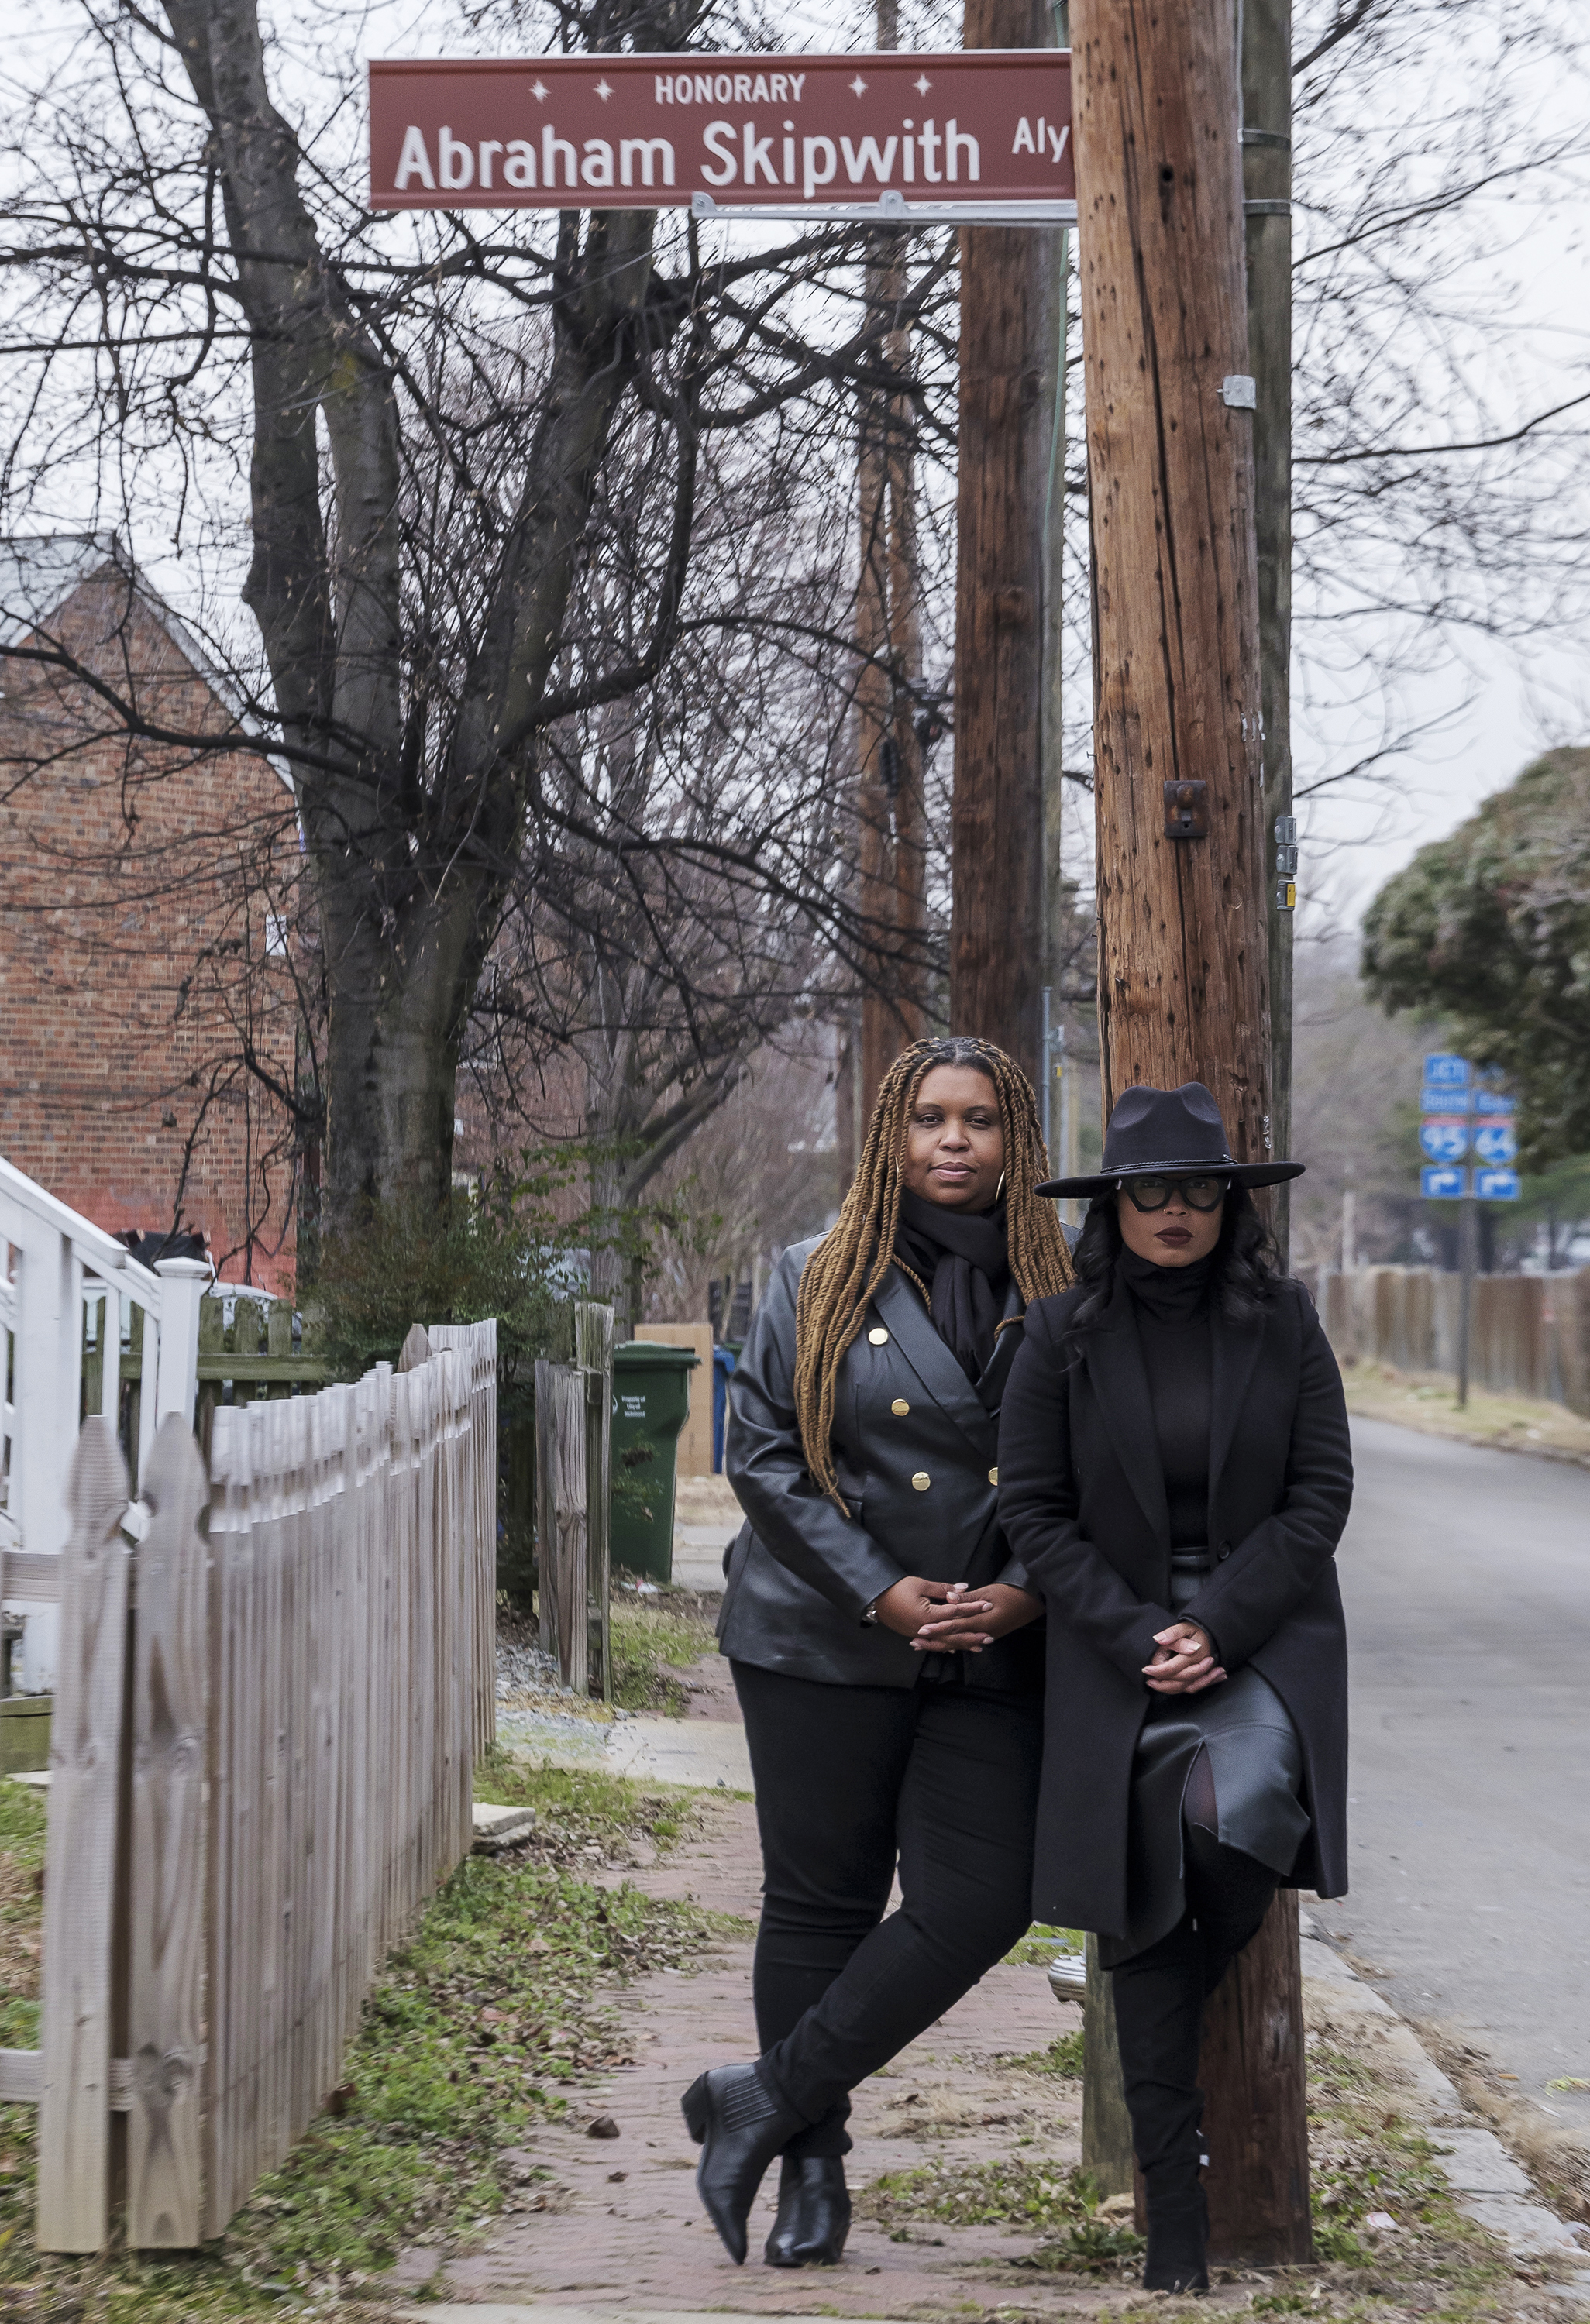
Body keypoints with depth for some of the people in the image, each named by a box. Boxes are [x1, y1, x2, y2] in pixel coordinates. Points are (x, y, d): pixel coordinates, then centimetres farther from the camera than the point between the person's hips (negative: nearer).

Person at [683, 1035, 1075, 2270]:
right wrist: (877, 1590, -11)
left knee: (979, 1901, -8)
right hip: (826, 1644, -2)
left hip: (991, 1659, 2)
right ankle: (814, 2164, 20)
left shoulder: (1058, 1295, 6)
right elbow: (760, 1452, -2)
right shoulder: (819, 1280, 1)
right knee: (822, 1901, 5)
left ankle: (763, 2101, 7)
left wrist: (1029, 1590, -8)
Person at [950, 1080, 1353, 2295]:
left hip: (1268, 1636, 0)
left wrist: (1218, 1626, -12)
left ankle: (1199, 1989, 5)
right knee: (1144, 1927, -1)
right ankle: (1176, 2230, 8)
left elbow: (1321, 1493, -1)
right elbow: (1035, 1512, -1)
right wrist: (1142, 1638, -11)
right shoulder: (1064, 1336, 1)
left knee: (1234, 1811, -30)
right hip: (1118, 1648, 1)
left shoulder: (1283, 1321, 2)